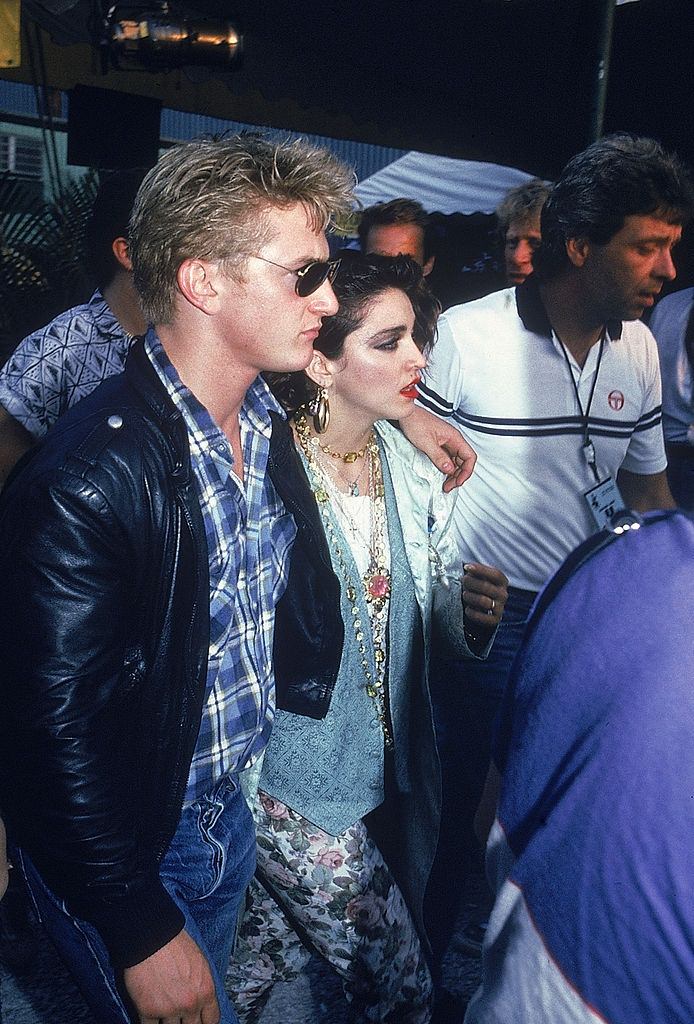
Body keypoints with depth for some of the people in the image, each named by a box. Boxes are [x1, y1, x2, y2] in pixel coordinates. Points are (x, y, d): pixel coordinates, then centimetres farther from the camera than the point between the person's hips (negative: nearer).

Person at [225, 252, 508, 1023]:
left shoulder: (412, 462, -2)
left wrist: (472, 602, -14)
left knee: (274, 946, 22)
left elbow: (437, 583, 7)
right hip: (298, 778, -5)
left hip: (395, 764, 5)